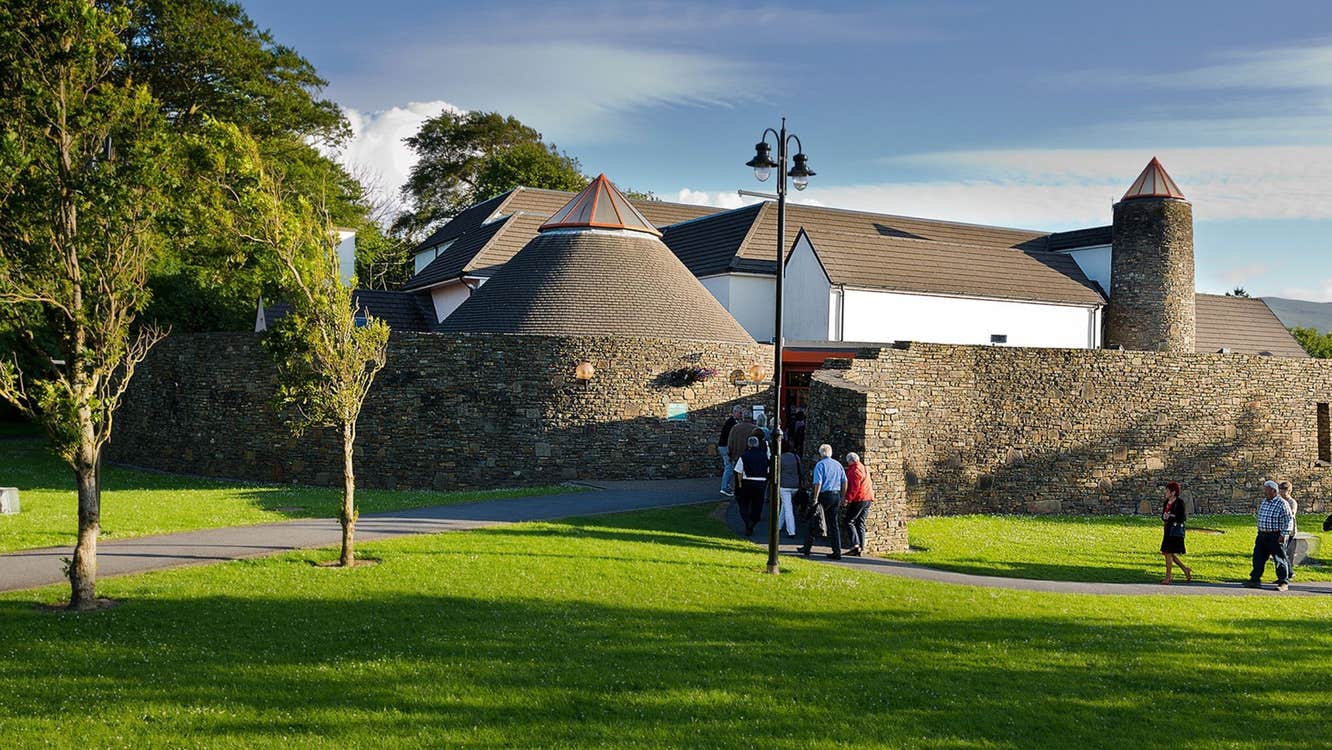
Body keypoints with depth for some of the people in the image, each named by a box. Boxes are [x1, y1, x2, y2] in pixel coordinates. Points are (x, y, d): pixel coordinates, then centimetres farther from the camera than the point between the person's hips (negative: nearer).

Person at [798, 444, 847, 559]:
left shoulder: (820, 465, -6)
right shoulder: (838, 464, 12)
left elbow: (818, 483, -14)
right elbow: (844, 482, 12)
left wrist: (815, 499, -14)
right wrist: (842, 498, 19)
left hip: (825, 495, -5)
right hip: (836, 495, 5)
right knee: (834, 523, 8)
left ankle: (807, 547, 14)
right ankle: (837, 552, 4)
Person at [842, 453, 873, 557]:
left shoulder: (854, 470, -11)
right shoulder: (864, 468, 18)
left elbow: (854, 487, -20)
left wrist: (848, 499, -18)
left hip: (858, 499, -9)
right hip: (868, 498, 9)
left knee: (849, 521, -4)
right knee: (860, 523, 11)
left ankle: (855, 544, -16)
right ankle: (861, 548, 8)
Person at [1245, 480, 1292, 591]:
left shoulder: (1281, 504, -12)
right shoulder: (1263, 502, 11)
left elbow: (1288, 520, -12)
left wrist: (1283, 535, -15)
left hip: (1275, 536, -7)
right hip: (1262, 535, 7)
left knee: (1279, 559, 0)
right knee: (1258, 558, 7)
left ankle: (1283, 583, 7)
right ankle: (1255, 580, 13)